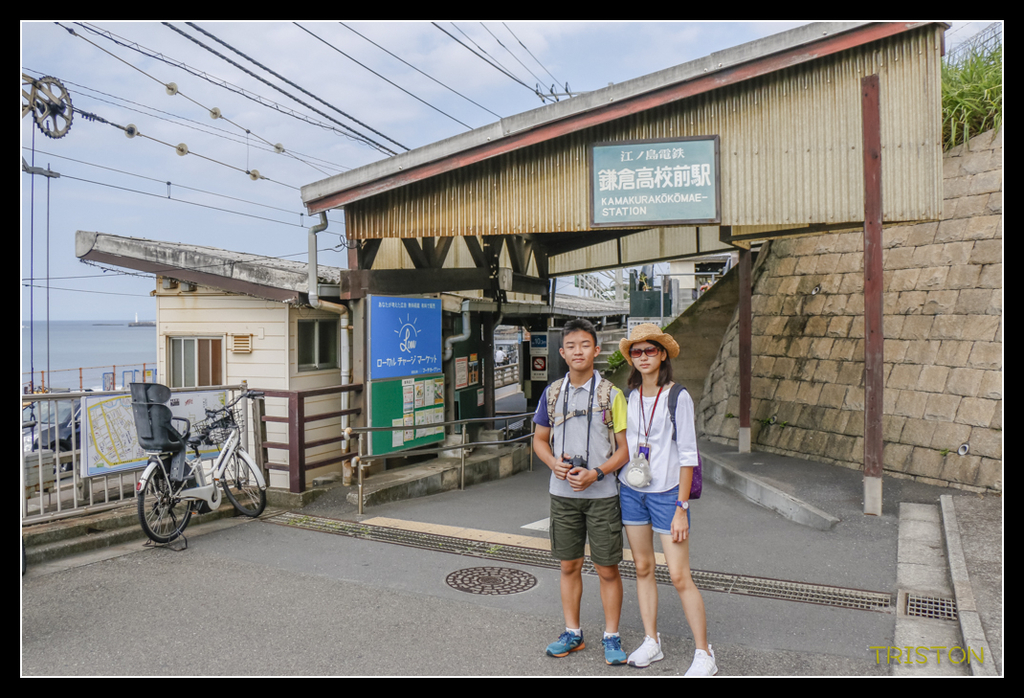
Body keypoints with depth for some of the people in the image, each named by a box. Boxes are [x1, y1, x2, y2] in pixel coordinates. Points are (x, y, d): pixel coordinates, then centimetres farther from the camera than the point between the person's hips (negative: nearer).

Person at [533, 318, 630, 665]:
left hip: (601, 494, -3)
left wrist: (595, 473, -18)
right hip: (562, 493, 3)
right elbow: (540, 439, 12)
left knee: (607, 569, 5)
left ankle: (611, 637, 22)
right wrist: (554, 463, -8)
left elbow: (626, 448, -5)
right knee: (569, 566, 13)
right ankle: (572, 633, 28)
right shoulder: (552, 393, 4)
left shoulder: (610, 394, -6)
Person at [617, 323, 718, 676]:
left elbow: (687, 455, -9)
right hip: (631, 491, 5)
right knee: (643, 568, 12)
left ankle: (704, 655, 10)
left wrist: (681, 508, -11)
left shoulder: (678, 397, -10)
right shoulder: (629, 396, 4)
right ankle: (651, 641, 26)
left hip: (666, 492, -5)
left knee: (680, 576, -4)